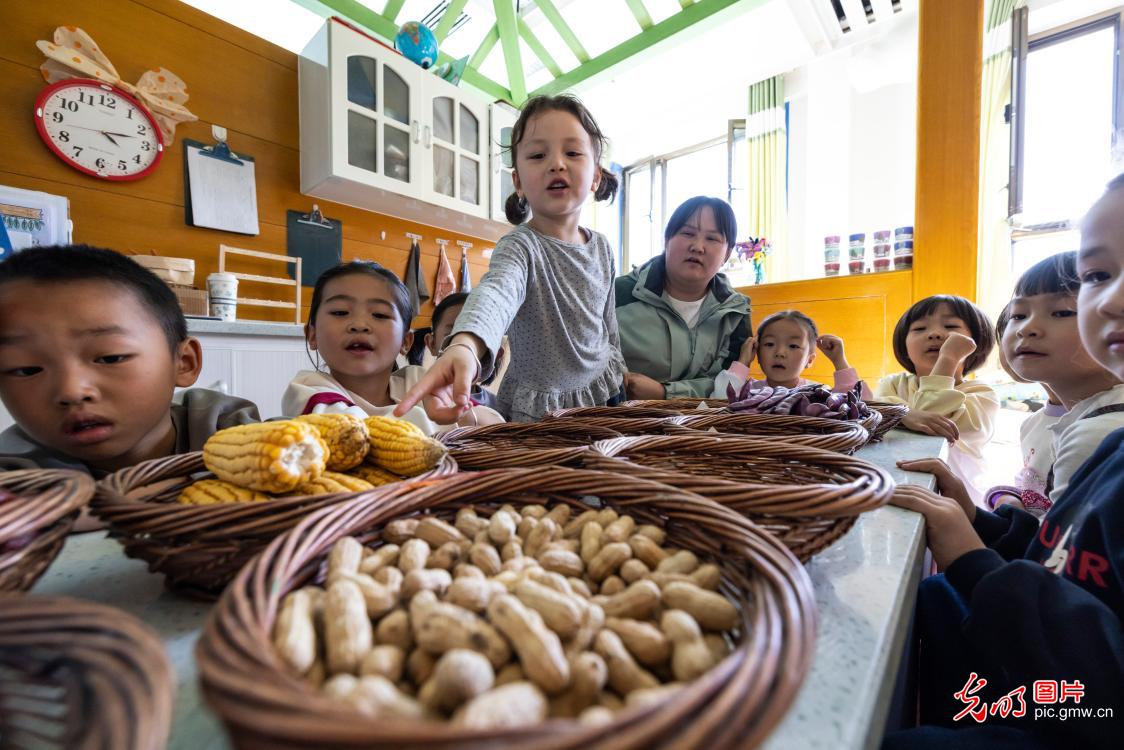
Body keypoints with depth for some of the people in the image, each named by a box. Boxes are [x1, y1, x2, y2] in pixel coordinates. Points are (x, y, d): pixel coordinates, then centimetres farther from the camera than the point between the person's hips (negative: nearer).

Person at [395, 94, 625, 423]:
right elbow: (495, 292, -40)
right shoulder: (520, 246, -17)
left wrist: (618, 378, 15)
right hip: (538, 410, -5)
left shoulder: (602, 248, 1)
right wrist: (464, 346, -59)